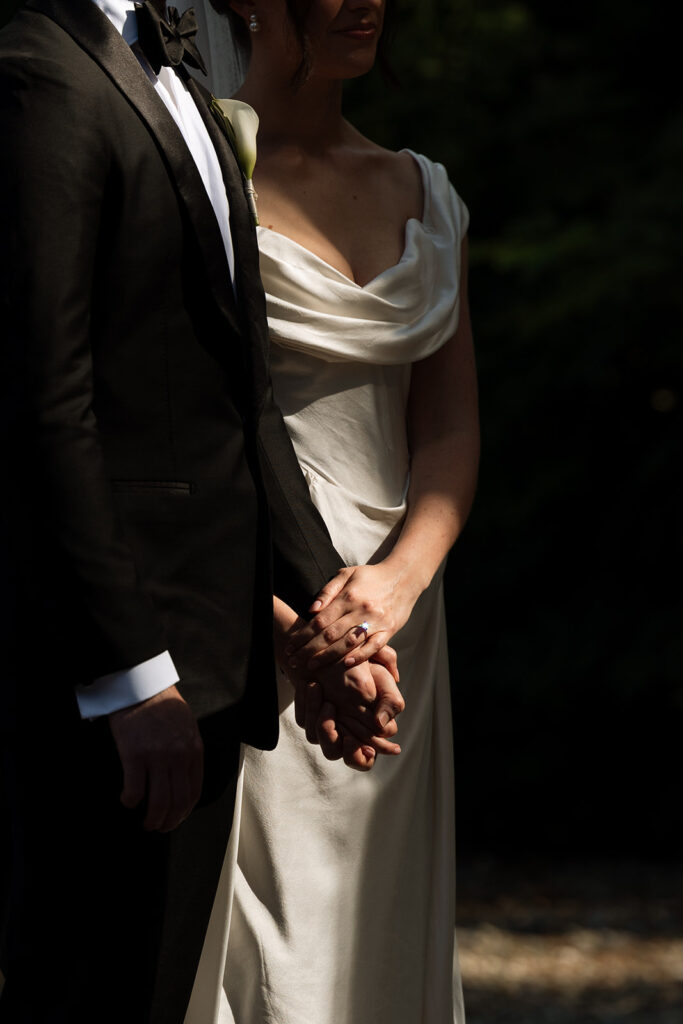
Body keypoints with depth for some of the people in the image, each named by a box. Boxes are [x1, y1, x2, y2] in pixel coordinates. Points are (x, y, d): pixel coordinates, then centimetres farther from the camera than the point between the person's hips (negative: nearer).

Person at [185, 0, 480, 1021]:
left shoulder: (424, 195, 14)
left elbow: (451, 426, 8)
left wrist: (402, 575, -12)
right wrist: (291, 623, -18)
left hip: (392, 605, 6)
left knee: (375, 933, 6)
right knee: (246, 934, -8)